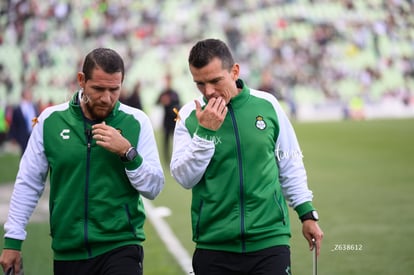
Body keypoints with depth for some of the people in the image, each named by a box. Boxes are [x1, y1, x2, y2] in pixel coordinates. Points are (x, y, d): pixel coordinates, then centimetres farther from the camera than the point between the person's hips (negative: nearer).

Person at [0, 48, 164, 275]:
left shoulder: (136, 122, -1)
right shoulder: (51, 120, 1)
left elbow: (154, 188, -2)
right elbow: (28, 184, 7)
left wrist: (127, 152, -16)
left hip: (121, 246, -2)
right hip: (67, 252, 2)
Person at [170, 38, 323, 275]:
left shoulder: (267, 104, 3)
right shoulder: (189, 115, 0)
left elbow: (290, 165, 13)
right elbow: (184, 178, -5)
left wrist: (307, 213, 13)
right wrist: (204, 132, -15)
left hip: (269, 240, 0)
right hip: (213, 245, 0)